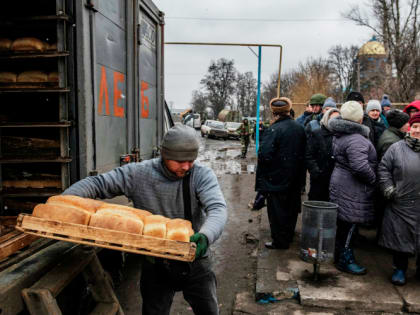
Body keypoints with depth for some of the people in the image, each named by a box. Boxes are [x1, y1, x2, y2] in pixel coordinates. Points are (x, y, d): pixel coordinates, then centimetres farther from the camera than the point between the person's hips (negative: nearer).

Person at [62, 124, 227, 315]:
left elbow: (217, 208, -26)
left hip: (194, 260, 0)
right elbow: (97, 183, -7)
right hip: (155, 263, 1)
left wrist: (205, 235, -47)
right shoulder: (138, 173, -11)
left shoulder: (202, 175, -13)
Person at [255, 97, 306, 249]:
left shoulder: (274, 130, -20)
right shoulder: (300, 128, 3)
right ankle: (289, 236, 36)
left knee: (277, 211, 5)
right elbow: (304, 152, 10)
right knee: (291, 208, 20)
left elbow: (264, 155, -26)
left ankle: (280, 241, 14)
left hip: (277, 179, -7)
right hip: (295, 179, 7)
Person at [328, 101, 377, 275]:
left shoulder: (339, 135, 9)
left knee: (343, 224, 19)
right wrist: (373, 179, -13)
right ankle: (345, 260, 13)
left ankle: (341, 255, 32)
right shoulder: (356, 140, -23)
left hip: (340, 181, 10)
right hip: (352, 189, -10)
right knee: (348, 224, 1)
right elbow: (361, 167, -31)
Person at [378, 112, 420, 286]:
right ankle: (400, 269, 26)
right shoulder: (397, 148, 0)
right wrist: (388, 189, -8)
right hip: (400, 204, -1)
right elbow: (384, 169, 2)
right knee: (400, 236, 7)